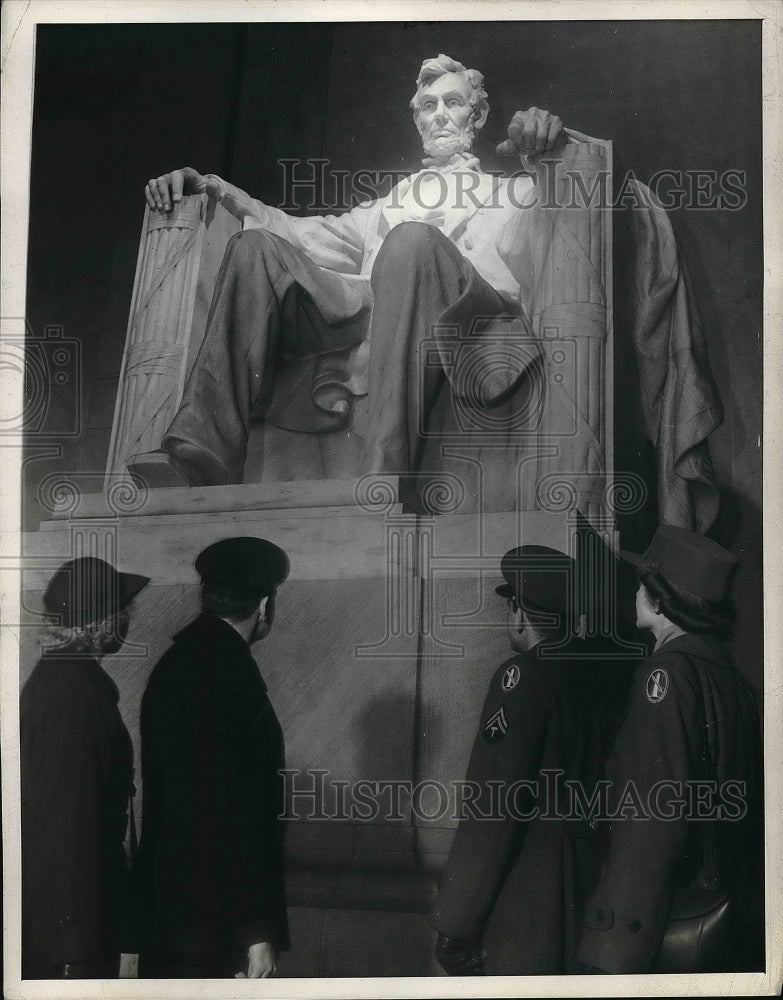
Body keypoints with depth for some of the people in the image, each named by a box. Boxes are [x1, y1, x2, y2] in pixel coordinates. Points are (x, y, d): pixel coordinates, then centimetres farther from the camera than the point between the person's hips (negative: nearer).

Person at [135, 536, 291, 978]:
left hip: (169, 882, 9)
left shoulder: (177, 660, 8)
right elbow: (235, 813, -22)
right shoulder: (230, 675, -20)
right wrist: (259, 927, -18)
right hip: (205, 904, -9)